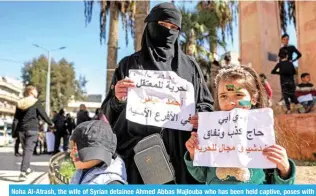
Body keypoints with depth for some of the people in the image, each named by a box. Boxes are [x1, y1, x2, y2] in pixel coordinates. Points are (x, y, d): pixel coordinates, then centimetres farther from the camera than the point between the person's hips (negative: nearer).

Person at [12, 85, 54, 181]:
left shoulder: (20, 103, 11)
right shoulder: (36, 102, -4)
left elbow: (16, 119, 9)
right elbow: (43, 114, -3)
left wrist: (14, 133, 10)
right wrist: (51, 123, 13)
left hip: (21, 130, 6)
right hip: (32, 130, -5)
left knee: (25, 150, 19)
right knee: (28, 150, -7)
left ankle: (27, 168, 31)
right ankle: (23, 172, -15)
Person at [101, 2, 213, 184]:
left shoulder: (189, 65, 11)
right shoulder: (130, 64, 7)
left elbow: (206, 104, 14)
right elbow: (109, 112, 4)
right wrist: (118, 99, -18)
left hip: (182, 152, 2)